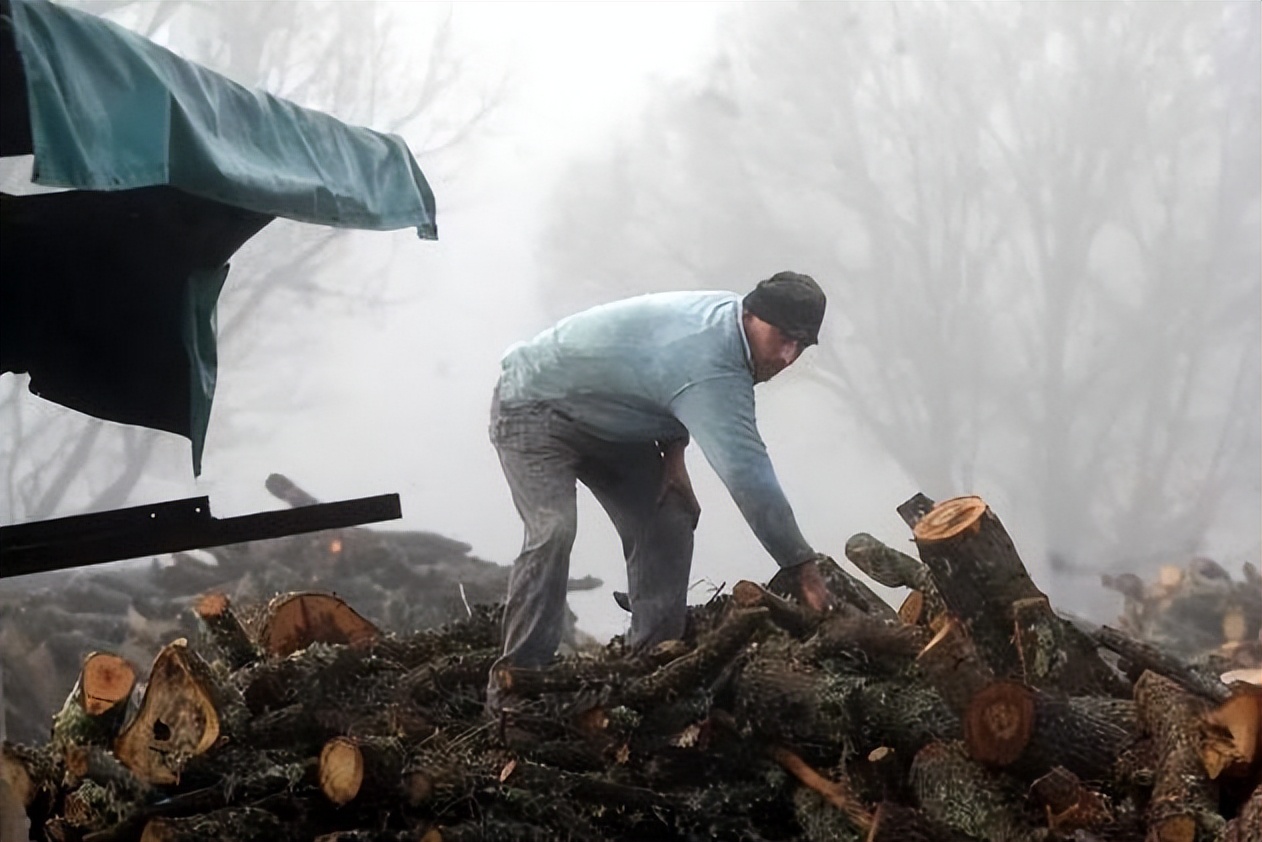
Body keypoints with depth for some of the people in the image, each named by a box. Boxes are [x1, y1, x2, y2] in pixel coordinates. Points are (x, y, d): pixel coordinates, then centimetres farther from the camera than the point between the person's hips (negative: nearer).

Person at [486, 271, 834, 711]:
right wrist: (803, 569, -36)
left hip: (603, 417, 10)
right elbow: (747, 474, -39)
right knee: (553, 529, -28)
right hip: (534, 406, -10)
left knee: (667, 520, 0)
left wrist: (673, 450, -4)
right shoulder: (712, 368, -36)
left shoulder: (727, 313, -6)